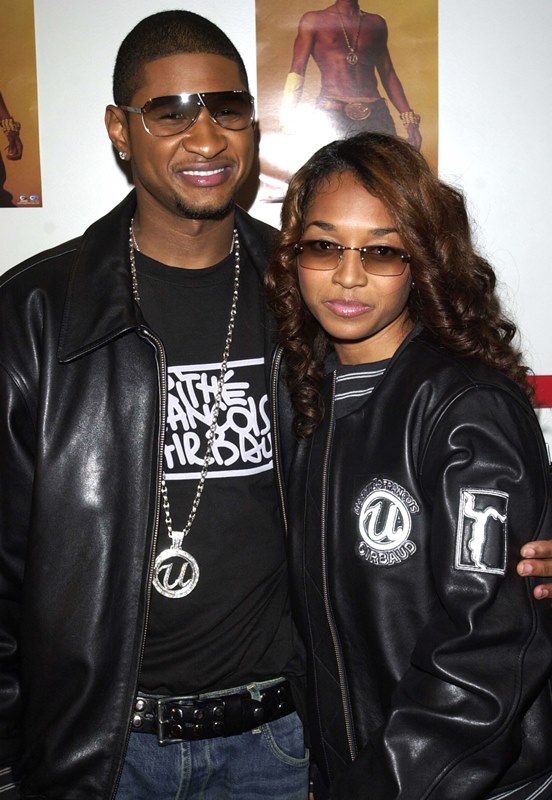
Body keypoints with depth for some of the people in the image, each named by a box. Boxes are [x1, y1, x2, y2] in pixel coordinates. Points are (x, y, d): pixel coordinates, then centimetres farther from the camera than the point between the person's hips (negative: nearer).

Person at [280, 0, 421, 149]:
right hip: (331, 115, -3)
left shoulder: (377, 23, 19)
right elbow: (296, 73, 2)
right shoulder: (313, 20, 9)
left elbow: (388, 75, 22)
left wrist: (409, 120, 12)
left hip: (376, 114, 3)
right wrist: (286, 123, -11)